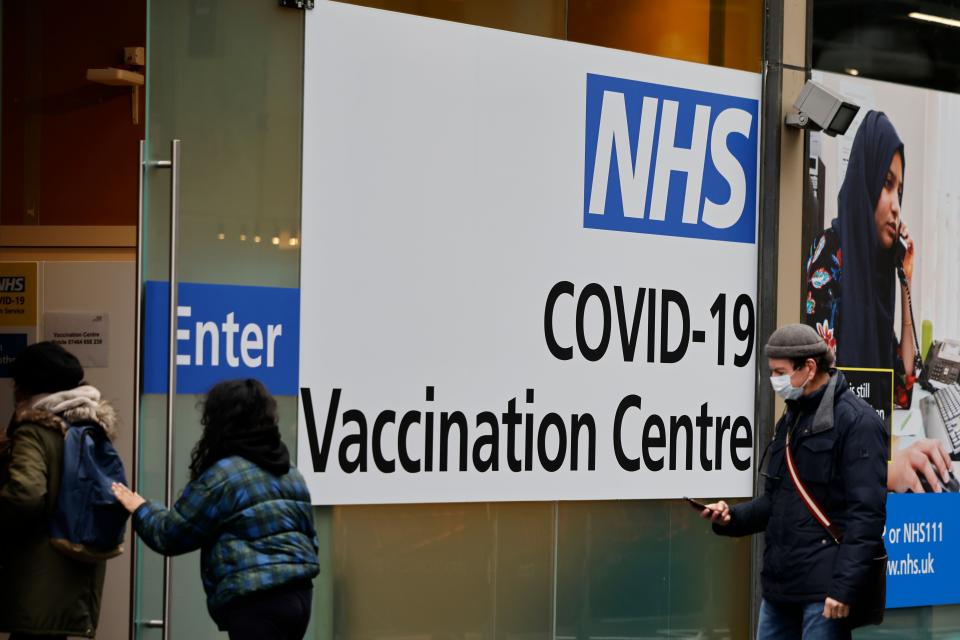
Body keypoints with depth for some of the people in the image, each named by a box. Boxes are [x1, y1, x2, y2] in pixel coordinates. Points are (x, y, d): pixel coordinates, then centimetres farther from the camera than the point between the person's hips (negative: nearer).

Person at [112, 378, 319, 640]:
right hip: (299, 593, 9)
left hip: (255, 602, -9)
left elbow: (171, 534, 0)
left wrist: (140, 509, 19)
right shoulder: (290, 473, 16)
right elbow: (309, 536, 20)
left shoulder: (221, 476, -8)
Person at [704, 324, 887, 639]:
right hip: (780, 587, 9)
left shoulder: (856, 421, -10)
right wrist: (733, 518, 6)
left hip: (822, 590, -9)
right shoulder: (790, 420, 18)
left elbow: (866, 513, -16)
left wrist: (843, 588, -21)